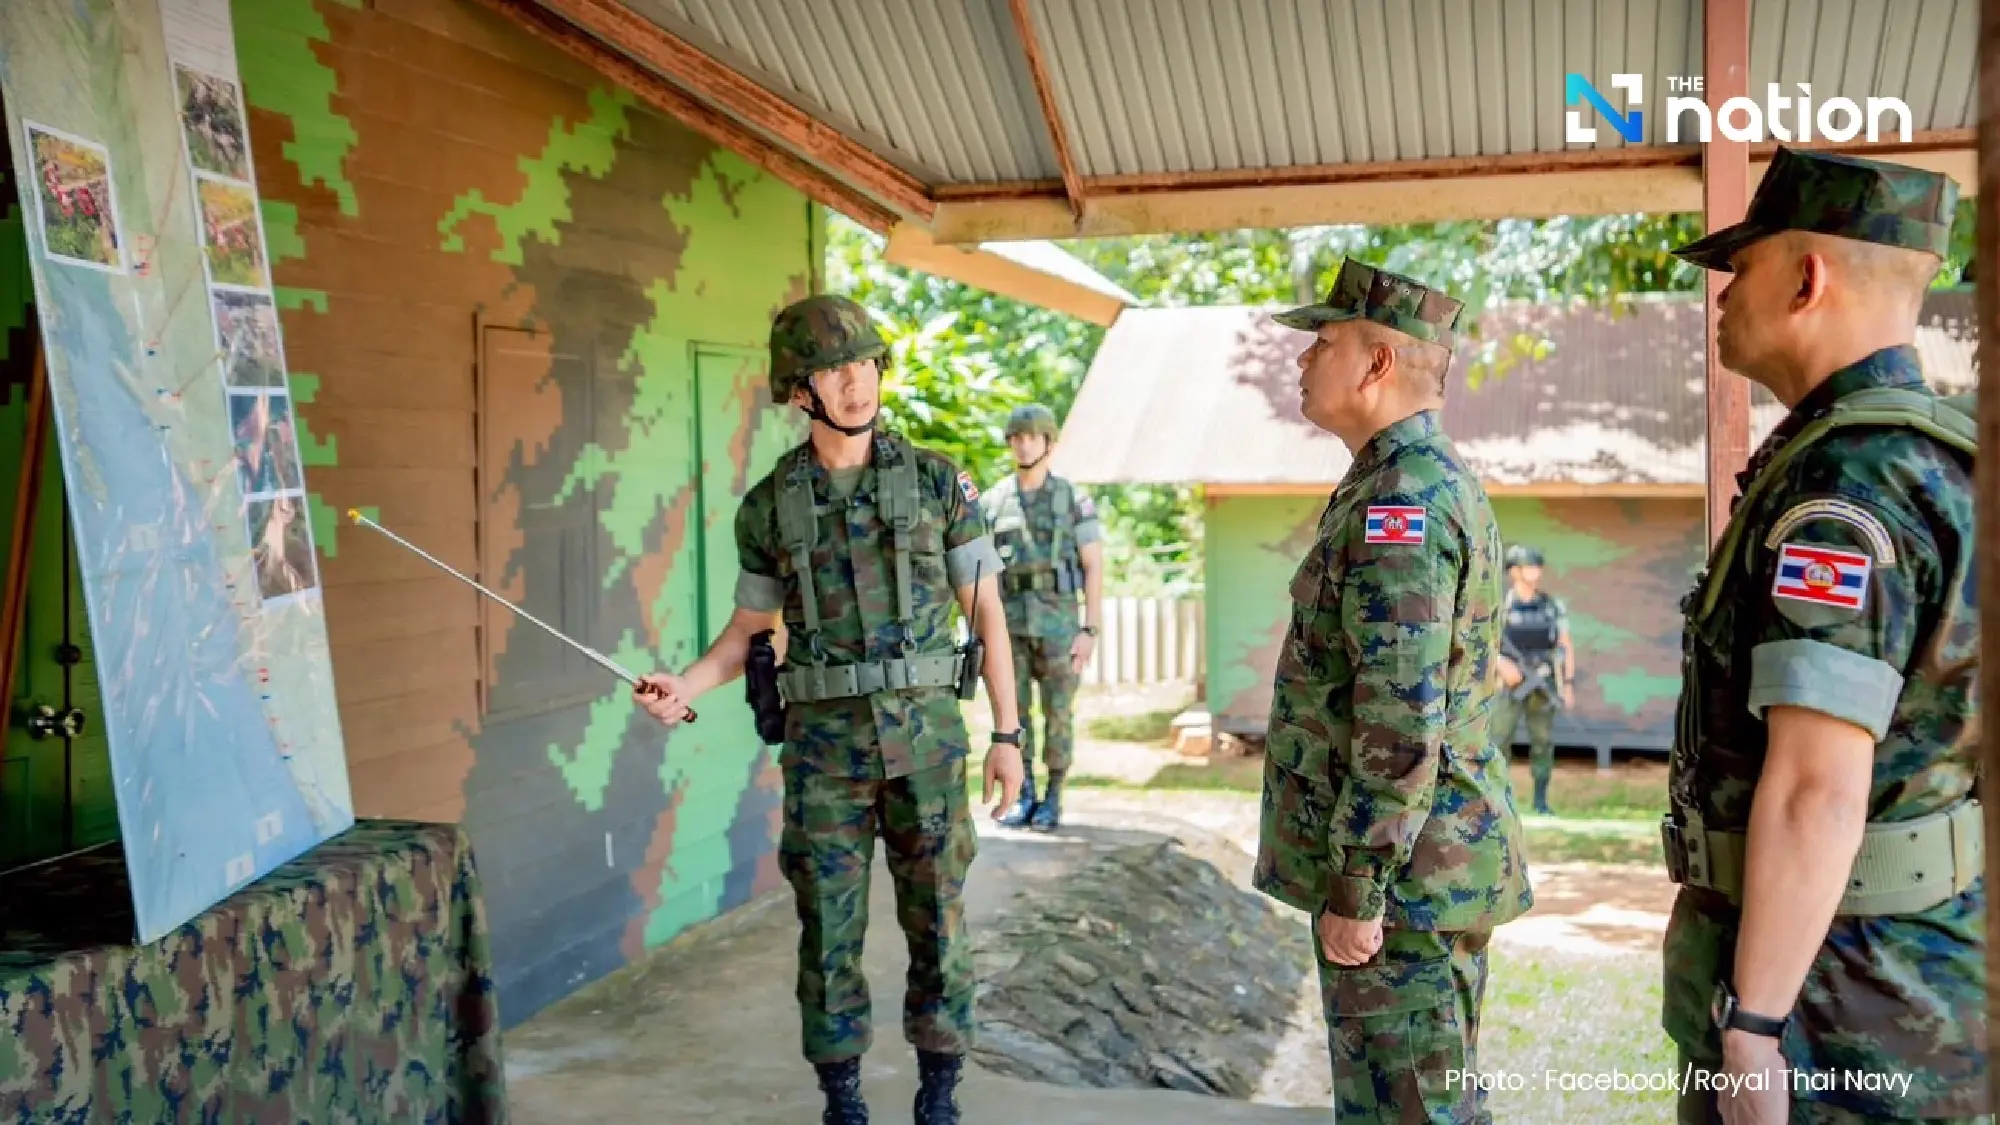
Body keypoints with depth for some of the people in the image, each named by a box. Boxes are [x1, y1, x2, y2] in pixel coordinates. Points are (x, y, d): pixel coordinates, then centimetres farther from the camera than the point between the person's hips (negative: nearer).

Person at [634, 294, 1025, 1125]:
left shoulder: (939, 483, -2)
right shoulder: (768, 506, 1)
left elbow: (986, 611, 1)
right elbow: (751, 630, 9)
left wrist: (1007, 734, -3)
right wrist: (686, 687, -11)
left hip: (924, 734, 0)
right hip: (824, 742, 1)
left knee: (936, 919, 5)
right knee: (830, 927, 4)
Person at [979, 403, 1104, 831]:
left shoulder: (1075, 499, -2)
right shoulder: (992, 501, 6)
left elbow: (1095, 568, -5)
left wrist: (1090, 631, -10)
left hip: (1057, 623, -2)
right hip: (1009, 623, 3)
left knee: (1058, 715, 2)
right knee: (1012, 713, 4)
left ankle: (1052, 800, 13)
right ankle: (1024, 797, 15)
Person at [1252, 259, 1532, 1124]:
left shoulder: (1401, 500, -19)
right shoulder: (1431, 483, 14)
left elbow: (1402, 721, -25)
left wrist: (1356, 887, -21)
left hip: (1397, 867, -10)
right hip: (1429, 856, 10)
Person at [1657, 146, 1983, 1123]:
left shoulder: (1843, 484, -22)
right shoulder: (1936, 456, 9)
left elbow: (1817, 790, -27)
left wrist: (1751, 1020, -22)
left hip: (1830, 986, -9)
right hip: (1917, 961, 9)